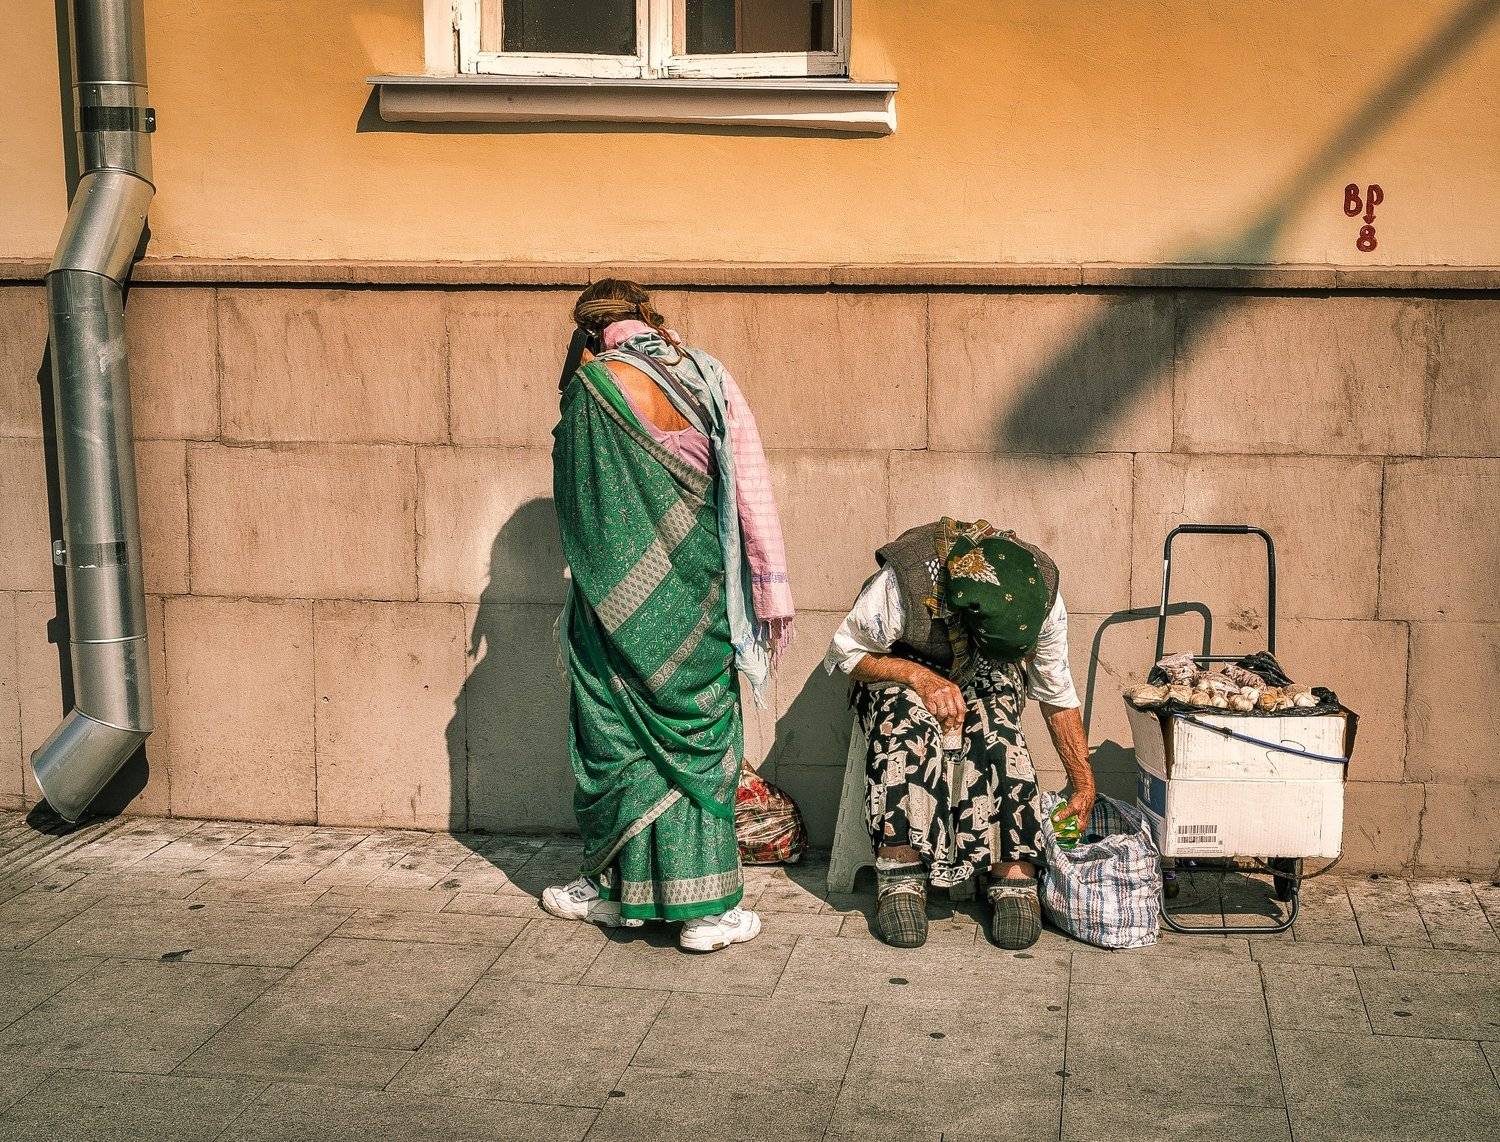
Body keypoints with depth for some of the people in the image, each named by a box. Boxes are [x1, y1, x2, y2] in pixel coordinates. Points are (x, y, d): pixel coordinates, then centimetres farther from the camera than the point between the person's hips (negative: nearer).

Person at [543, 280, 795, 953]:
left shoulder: (589, 386, -6)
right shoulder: (708, 378, 0)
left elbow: (577, 505, 0)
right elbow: (751, 487, -2)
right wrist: (772, 589, 2)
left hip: (621, 597, -2)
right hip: (698, 595, 2)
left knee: (616, 731, 12)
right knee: (699, 734, 8)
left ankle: (615, 886, 24)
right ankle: (707, 909, 9)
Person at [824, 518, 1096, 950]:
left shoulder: (1041, 590, -23)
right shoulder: (902, 581, -34)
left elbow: (1057, 694, -7)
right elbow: (846, 654, -16)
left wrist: (1084, 784, -4)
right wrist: (923, 678, -31)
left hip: (986, 678, 2)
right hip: (901, 671, -2)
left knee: (996, 730, -33)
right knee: (910, 722, -36)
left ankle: (1014, 877, -30)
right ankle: (900, 877, -35)